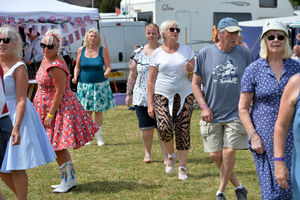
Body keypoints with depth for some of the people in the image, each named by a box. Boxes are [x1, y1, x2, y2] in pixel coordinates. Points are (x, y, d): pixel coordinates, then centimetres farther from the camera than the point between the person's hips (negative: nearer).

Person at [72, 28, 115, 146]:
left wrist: (107, 72, -23)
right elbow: (77, 67, 10)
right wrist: (75, 77, -7)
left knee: (98, 111, 2)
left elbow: (108, 66, -1)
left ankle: (99, 136, 12)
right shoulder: (81, 50, 4)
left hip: (100, 85, -1)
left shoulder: (103, 50, 0)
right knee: (87, 111, 3)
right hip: (84, 85, 1)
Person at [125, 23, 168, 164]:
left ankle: (166, 155, 2)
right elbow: (132, 75, 11)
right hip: (142, 97, 1)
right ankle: (147, 153, 25)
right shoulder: (138, 53, 8)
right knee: (146, 127, 5)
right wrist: (129, 93, 9)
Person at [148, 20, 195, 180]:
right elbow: (151, 80, 5)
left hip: (184, 95, 1)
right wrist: (150, 104, -1)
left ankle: (182, 167, 8)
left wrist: (191, 69, -13)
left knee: (183, 131, -2)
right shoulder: (157, 54, 5)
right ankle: (171, 155, 9)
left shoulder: (186, 50, 8)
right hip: (163, 95, -1)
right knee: (164, 127, -20)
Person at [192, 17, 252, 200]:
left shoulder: (244, 54, 1)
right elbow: (195, 83, 5)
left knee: (228, 152, -5)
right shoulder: (205, 53, -1)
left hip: (236, 114, -1)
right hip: (212, 114, 1)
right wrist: (204, 107, -6)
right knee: (215, 154, 2)